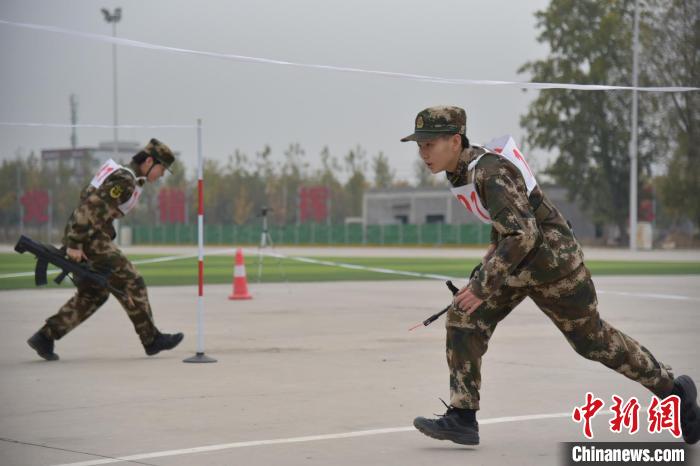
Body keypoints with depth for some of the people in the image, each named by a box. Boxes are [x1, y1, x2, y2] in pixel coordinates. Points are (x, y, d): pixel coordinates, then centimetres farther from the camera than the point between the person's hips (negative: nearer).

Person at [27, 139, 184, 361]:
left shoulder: (124, 176, 17)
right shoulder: (125, 180, -15)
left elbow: (87, 195, 22)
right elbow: (91, 206, -22)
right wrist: (75, 244, -23)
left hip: (81, 236, 10)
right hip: (91, 237, -10)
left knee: (93, 294, 14)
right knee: (131, 284, -4)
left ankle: (45, 337, 11)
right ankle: (152, 340, 2)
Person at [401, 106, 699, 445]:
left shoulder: (489, 173, -29)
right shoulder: (459, 169, -2)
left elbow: (523, 235, -36)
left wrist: (484, 285, -34)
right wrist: (493, 256, 20)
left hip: (552, 259, -8)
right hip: (515, 261, 8)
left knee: (593, 339, 8)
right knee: (463, 317, -9)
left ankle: (673, 389, 28)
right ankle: (462, 419, -8)